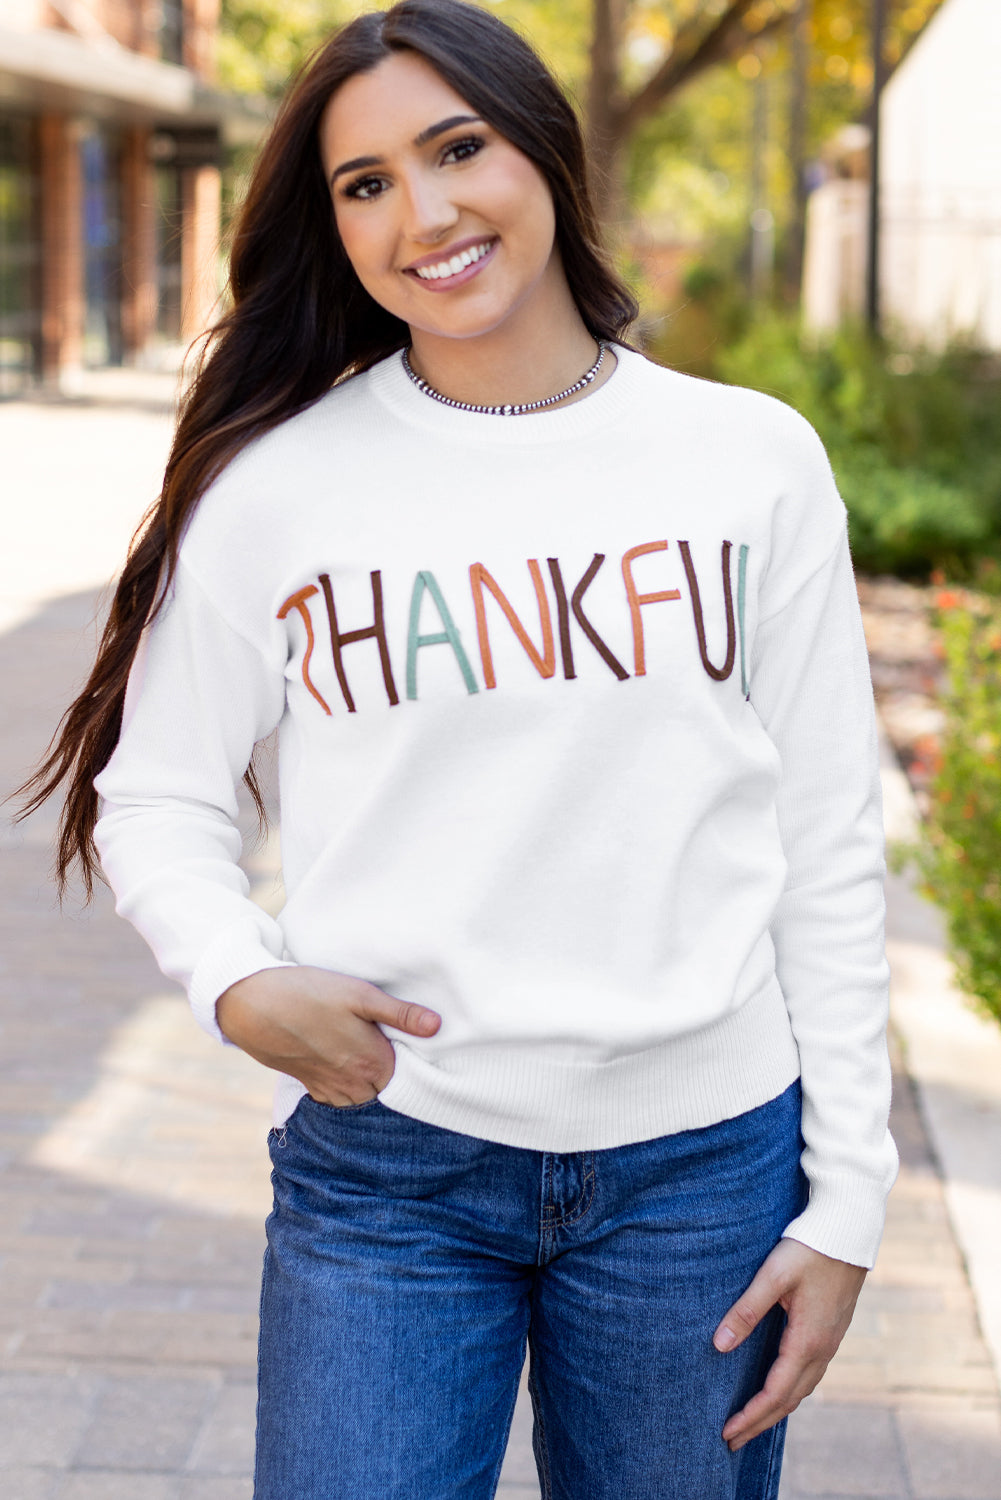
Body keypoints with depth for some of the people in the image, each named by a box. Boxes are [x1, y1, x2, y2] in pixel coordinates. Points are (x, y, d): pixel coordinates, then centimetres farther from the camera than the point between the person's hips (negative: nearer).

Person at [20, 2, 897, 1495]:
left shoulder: (753, 460, 0)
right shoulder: (275, 486, -3)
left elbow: (829, 850, 2)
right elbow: (152, 800, 4)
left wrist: (845, 1199, 0)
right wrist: (240, 985, -16)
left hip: (701, 1162, 1)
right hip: (384, 1162, -1)